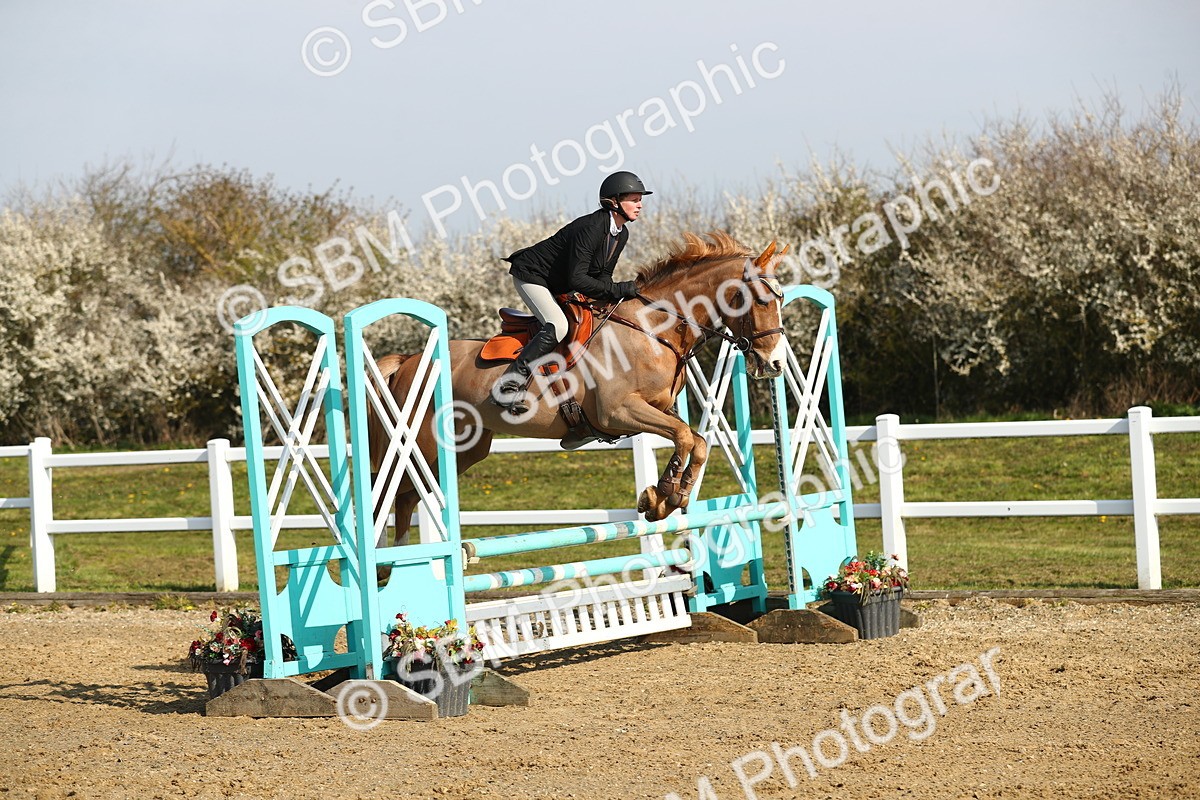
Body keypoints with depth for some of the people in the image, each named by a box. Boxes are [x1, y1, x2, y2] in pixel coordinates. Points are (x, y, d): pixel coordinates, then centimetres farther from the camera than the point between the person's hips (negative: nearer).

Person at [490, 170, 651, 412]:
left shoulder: (621, 234, 0)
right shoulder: (590, 228, -29)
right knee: (557, 326, -28)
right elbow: (576, 279, -33)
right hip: (531, 276, -10)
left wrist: (611, 297, -12)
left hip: (559, 287, 10)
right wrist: (617, 290, -32)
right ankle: (506, 387, -30)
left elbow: (602, 274, 8)